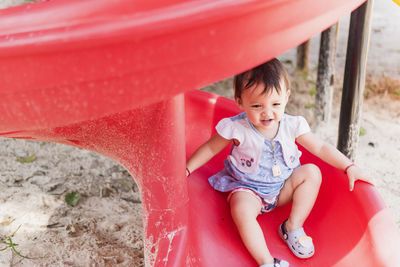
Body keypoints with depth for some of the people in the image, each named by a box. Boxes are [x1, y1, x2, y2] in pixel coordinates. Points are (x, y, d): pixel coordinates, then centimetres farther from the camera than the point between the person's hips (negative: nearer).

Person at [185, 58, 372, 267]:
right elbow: (211, 148, -3)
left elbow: (320, 148, 0)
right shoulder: (237, 128, -17)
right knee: (241, 211, -34)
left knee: (312, 172, -16)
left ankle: (293, 226, -11)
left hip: (283, 188, 4)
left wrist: (350, 167, -6)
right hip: (248, 189, -4)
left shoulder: (292, 126, -10)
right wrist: (186, 168, -3)